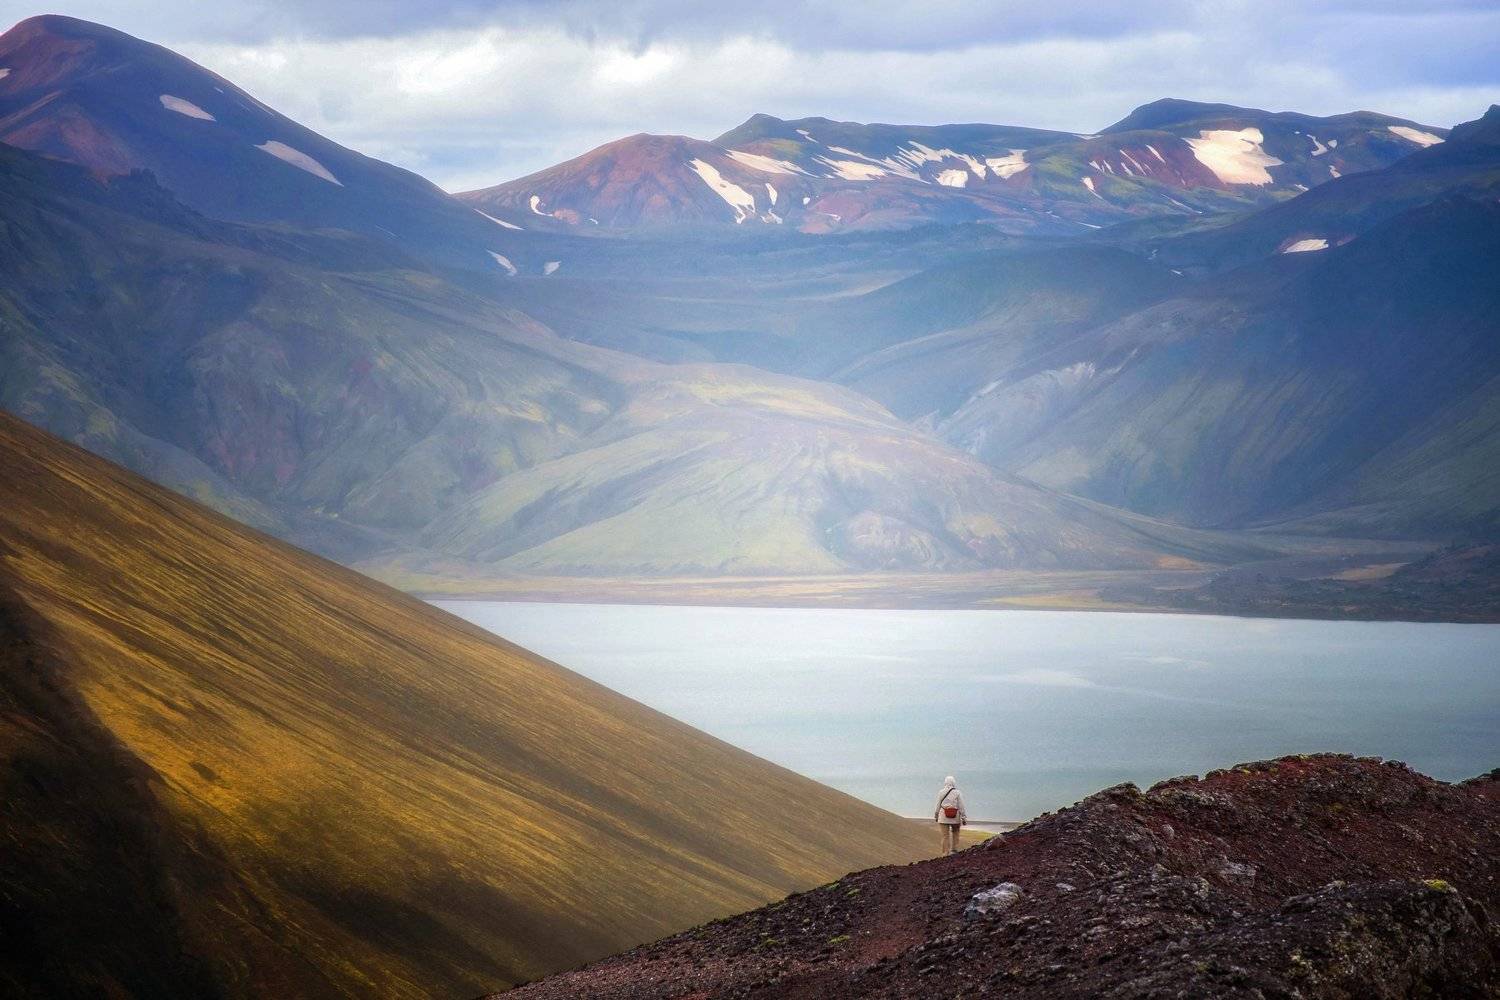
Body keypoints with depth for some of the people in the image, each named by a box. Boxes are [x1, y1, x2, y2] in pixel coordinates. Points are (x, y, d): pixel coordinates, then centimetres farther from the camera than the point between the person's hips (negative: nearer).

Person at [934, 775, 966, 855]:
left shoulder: (941, 793, -1)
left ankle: (946, 853, 4)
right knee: (955, 834, 17)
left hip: (943, 818, 0)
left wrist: (936, 816, 17)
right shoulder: (958, 793, -5)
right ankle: (954, 850, 12)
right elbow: (961, 807, -5)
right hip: (955, 818, 0)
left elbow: (938, 806, 4)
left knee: (945, 836, 4)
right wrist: (964, 818, 0)